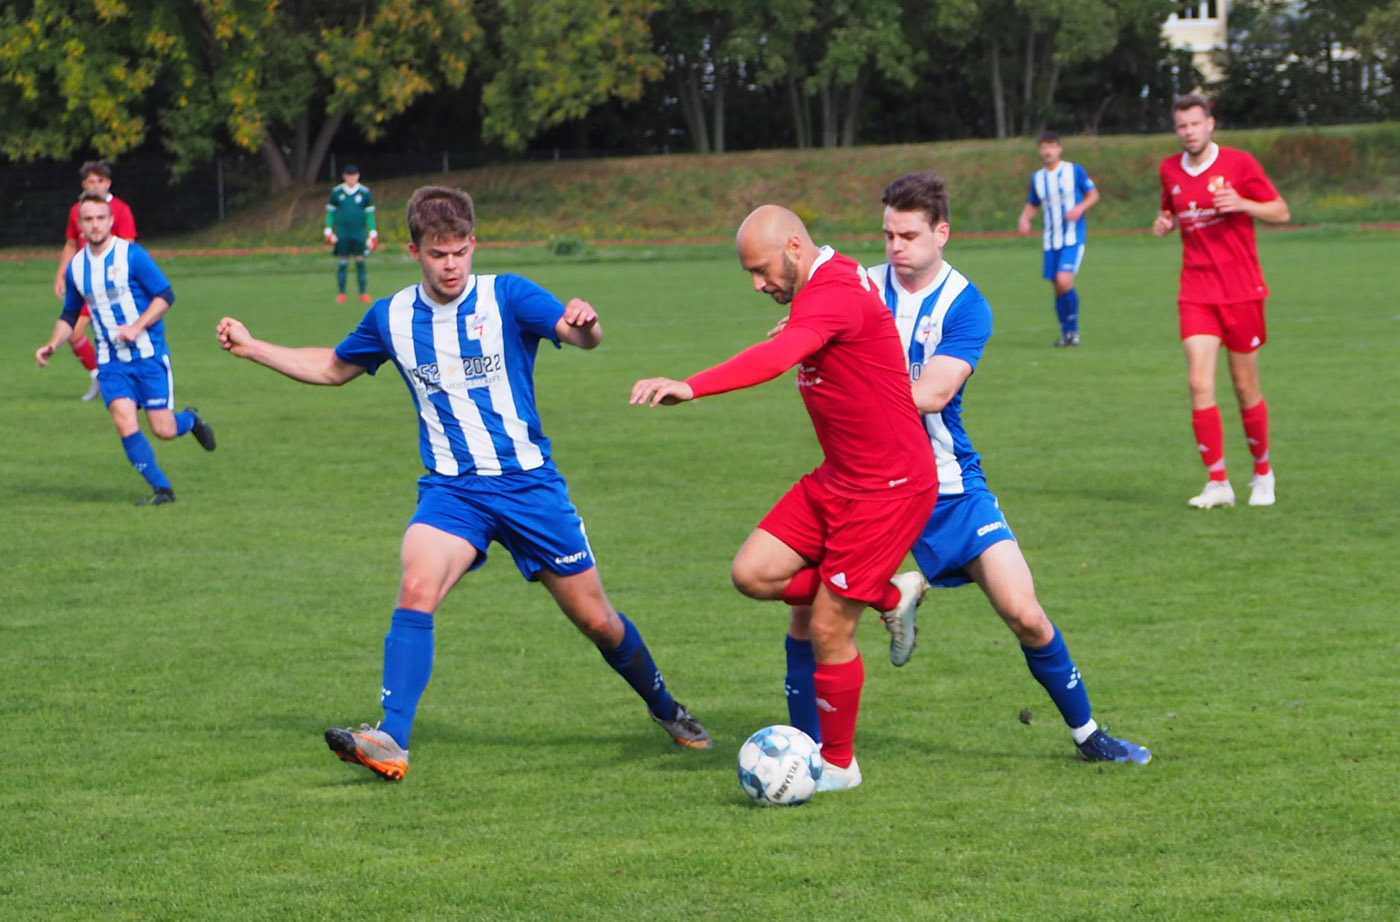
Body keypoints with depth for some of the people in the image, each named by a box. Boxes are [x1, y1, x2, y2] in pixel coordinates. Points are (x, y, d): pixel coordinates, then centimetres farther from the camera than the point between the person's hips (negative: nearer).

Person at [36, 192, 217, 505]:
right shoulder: (76, 267, 6)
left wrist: (136, 327, -21)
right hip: (111, 360, 3)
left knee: (163, 430, -5)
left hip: (148, 354, -3)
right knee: (124, 421, -17)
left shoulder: (131, 254, -9)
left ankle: (189, 419, 32)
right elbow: (70, 315, 20)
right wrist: (53, 344, 3)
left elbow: (166, 295, -9)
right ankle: (161, 489, -4)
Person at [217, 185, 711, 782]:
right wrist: (252, 349, 11)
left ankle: (664, 707, 35)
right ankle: (391, 744, -31)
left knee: (596, 620, 7)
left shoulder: (506, 297, -9)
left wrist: (584, 325, -49)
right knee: (417, 587, -27)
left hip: (529, 482, -2)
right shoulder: (392, 319, 2)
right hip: (450, 488, 2)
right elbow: (334, 369, 20)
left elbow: (579, 336, -24)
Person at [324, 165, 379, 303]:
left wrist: (373, 233, 5)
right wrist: (328, 231, 4)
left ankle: (364, 293, 1)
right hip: (342, 233, 0)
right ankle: (341, 294, 7)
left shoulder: (365, 193, 4)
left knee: (360, 262, -5)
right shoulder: (336, 192, 5)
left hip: (359, 234, 0)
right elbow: (330, 212, 11)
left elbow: (370, 214, 9)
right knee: (342, 264, -1)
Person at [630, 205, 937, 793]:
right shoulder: (821, 288, 6)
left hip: (888, 489, -10)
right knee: (754, 572, -1)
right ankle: (890, 597, 19)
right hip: (838, 479, 10)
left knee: (828, 630, -4)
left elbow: (779, 356, -44)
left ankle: (837, 766, 15)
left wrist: (691, 387, -55)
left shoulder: (836, 293, -25)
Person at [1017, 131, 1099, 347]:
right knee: (1057, 286, 5)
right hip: (1051, 240, 5)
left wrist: (1080, 208, -16)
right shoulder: (1037, 178, 10)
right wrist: (1024, 219, -3)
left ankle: (1073, 328, -4)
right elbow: (1032, 205, 19)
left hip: (1073, 237, -5)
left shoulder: (1075, 171, -2)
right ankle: (1067, 332, 19)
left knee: (1064, 281, -20)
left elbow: (1093, 195, 4)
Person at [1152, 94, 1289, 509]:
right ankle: (1217, 482, -9)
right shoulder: (1170, 170, 7)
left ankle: (1262, 473, 24)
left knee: (1246, 388, 4)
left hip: (1241, 291, -3)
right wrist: (1163, 224, 1)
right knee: (1199, 383, -12)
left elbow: (1281, 212, -1)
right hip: (1196, 294, 3)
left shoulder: (1239, 164, -5)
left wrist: (1242, 204, -19)